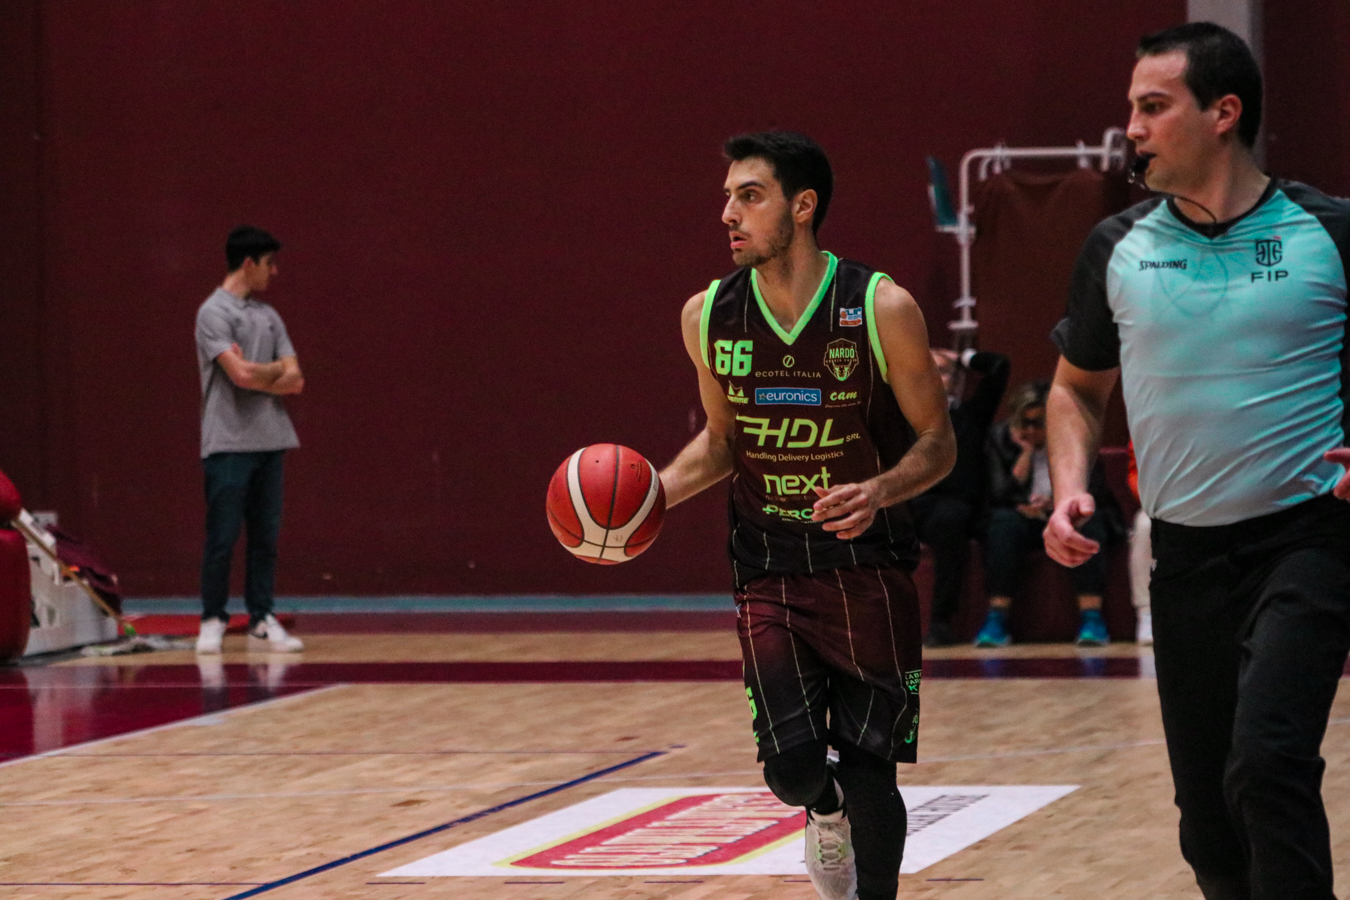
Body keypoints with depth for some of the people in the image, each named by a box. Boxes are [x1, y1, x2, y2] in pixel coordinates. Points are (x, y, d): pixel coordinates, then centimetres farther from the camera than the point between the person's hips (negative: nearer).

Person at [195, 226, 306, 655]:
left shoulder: (268, 316, 16)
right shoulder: (215, 312, -6)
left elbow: (293, 379, 8)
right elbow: (241, 375, -17)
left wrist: (258, 376, -8)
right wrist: (277, 371, 0)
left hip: (269, 441, 7)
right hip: (229, 442, -6)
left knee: (266, 536, 5)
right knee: (222, 537, -4)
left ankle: (262, 621, 9)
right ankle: (212, 622, 3)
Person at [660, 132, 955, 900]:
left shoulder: (881, 309, -12)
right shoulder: (709, 316, -1)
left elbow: (937, 442, -6)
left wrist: (878, 493, -25)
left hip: (869, 569, -2)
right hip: (769, 571, 2)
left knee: (867, 771, -2)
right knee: (791, 765, -5)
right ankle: (828, 816, 31)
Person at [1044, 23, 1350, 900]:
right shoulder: (1119, 249, 5)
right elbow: (1079, 385, 19)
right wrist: (1071, 488, 2)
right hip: (1186, 555, 4)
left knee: (1267, 761, -24)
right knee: (1210, 829, 7)